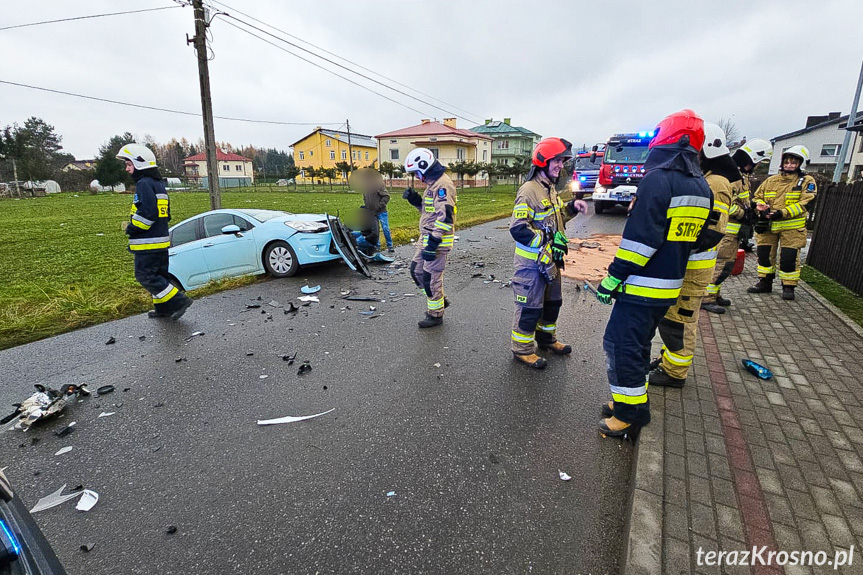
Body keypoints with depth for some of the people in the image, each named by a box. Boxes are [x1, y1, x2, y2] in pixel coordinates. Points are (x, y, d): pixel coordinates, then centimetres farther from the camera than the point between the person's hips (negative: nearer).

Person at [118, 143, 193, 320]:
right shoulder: (159, 184, 18)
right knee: (159, 274, 15)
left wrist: (132, 228, -11)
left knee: (145, 276, -5)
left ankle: (179, 301, -10)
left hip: (148, 242, -10)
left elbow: (148, 212, -23)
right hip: (162, 240, 10)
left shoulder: (144, 183, -13)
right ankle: (163, 308, 22)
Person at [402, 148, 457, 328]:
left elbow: (445, 217, -25)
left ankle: (435, 315, 15)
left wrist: (432, 244, -26)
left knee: (431, 277, -1)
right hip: (426, 238, 10)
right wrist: (416, 200, 8)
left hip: (437, 239, -10)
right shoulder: (433, 183, 15)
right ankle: (440, 299, 30)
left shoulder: (442, 185, -18)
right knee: (416, 269, 16)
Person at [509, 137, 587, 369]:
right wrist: (548, 240, -25)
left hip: (550, 259, 10)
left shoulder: (550, 189, 12)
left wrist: (571, 207, 6)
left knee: (552, 302, 21)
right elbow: (518, 228, -25)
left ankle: (546, 338, 40)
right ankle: (522, 349, 16)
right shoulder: (529, 190, -19)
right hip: (532, 261, -10)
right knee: (530, 306, 1)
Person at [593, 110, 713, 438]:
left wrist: (612, 278, -18)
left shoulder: (658, 179, -16)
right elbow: (696, 239, 16)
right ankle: (632, 401, 31)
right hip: (670, 287, 9)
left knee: (621, 345, -1)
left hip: (641, 287, -9)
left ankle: (629, 416, 8)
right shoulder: (702, 187, 12)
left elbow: (639, 239, -22)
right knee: (638, 343, 20)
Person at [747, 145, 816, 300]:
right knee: (764, 254, 9)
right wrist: (761, 207, -8)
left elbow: (804, 203, -10)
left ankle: (788, 287, 10)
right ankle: (765, 283, 24)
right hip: (768, 225, 4)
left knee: (789, 257, -3)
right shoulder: (771, 180, 11)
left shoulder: (807, 181, 0)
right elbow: (757, 196, 15)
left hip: (792, 227, -4)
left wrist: (782, 213, -22)